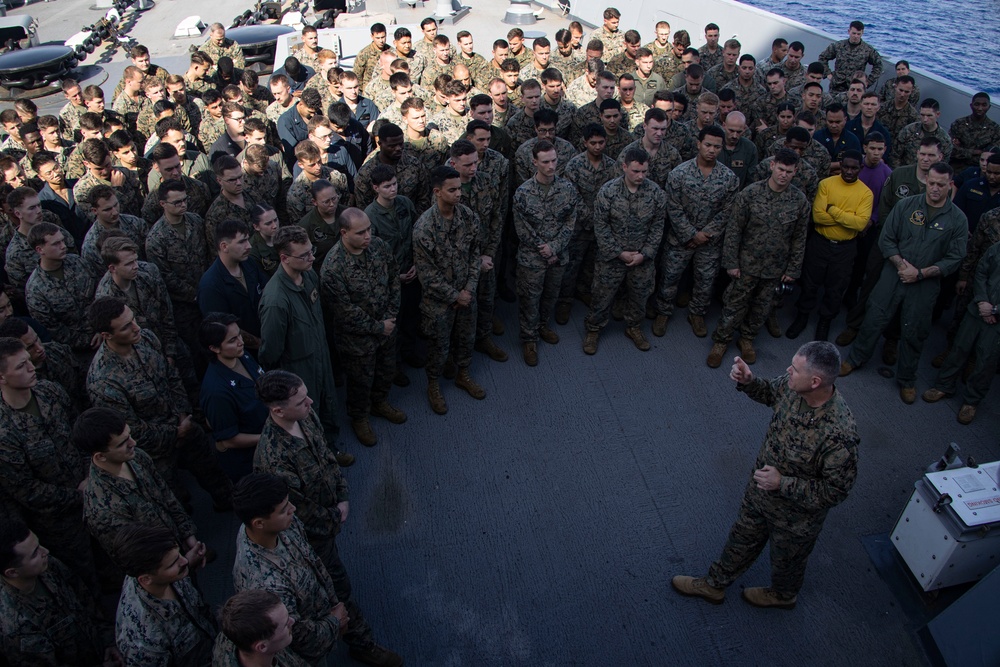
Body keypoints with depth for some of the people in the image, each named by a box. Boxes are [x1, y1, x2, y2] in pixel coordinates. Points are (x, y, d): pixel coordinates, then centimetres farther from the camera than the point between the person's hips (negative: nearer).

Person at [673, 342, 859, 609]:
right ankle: (714, 585, 53)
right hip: (760, 491, 6)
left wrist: (783, 484, -30)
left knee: (786, 559, 27)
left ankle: (783, 595, 60)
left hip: (796, 514, -5)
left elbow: (835, 491, -28)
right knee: (742, 540, 29)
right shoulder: (792, 387, -22)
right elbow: (770, 393, 3)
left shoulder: (839, 435, -40)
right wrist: (748, 382, -16)